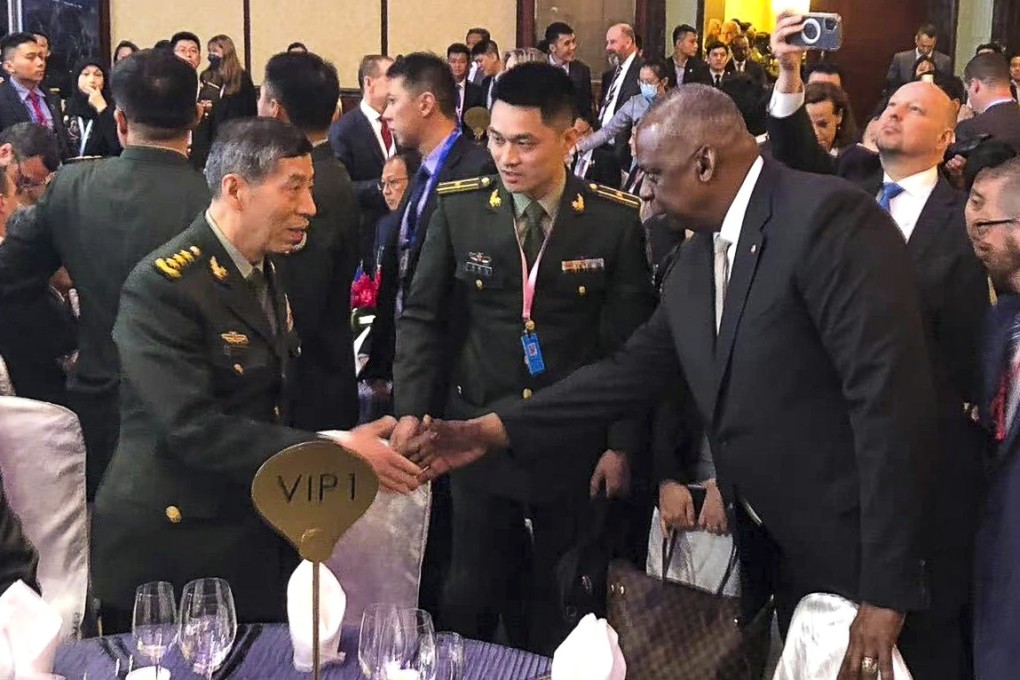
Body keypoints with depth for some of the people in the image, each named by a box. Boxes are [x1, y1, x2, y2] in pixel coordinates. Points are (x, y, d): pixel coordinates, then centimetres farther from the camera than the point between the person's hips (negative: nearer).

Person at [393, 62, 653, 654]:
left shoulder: (617, 219, -9)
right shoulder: (459, 208, -6)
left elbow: (629, 341, -3)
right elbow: (423, 318, 2)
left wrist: (621, 445, -3)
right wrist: (412, 414, -7)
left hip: (575, 443, 0)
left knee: (562, 601, 16)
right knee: (472, 598, 11)